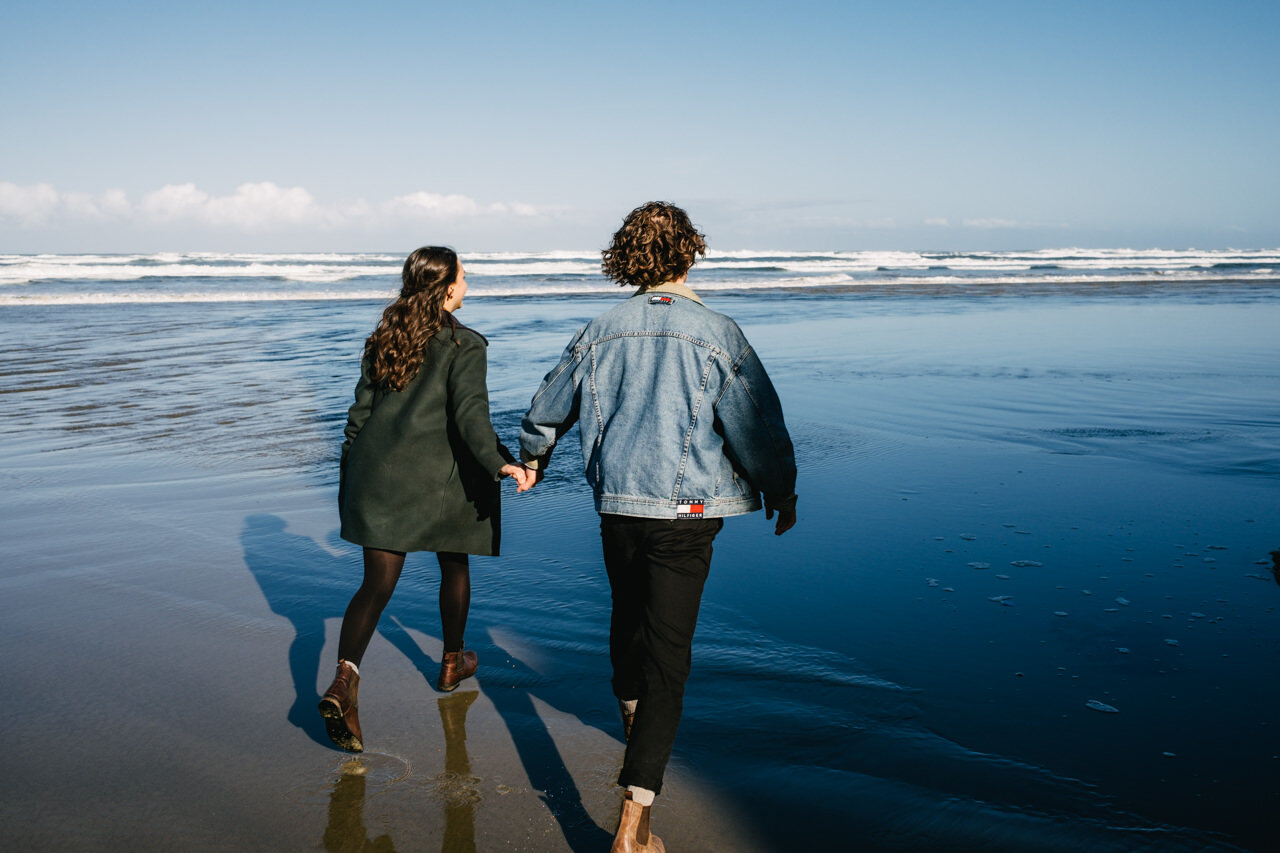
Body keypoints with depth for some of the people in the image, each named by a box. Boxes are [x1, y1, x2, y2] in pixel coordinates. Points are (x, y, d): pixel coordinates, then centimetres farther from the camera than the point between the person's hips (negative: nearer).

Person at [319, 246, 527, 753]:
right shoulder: (463, 345, -7)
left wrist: (349, 471, 20)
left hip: (378, 473, 4)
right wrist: (498, 463, -34)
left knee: (377, 584, 1)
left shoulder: (384, 339, 10)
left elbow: (360, 411, 12)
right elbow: (470, 412, -23)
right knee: (455, 565, 21)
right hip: (439, 477, -4)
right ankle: (452, 664, 37)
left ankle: (344, 680, -19)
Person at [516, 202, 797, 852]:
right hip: (685, 513, -4)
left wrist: (532, 459, 36)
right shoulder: (716, 335, -9)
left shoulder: (599, 333, 3)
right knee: (667, 655, -2)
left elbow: (546, 410, 15)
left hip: (616, 505, 4)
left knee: (628, 617, 27)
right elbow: (758, 427, -10)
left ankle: (633, 720, 51)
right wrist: (781, 494, 8)